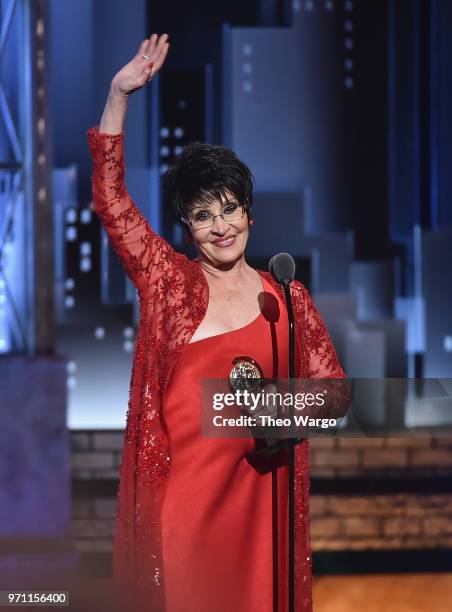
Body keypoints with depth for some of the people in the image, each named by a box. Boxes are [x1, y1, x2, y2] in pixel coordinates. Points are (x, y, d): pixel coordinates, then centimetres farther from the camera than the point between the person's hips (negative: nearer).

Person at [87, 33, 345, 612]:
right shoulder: (169, 281, 4)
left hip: (254, 490, 1)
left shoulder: (287, 296, 7)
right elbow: (110, 199, -2)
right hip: (177, 485, -1)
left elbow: (329, 385, 11)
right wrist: (119, 95, -9)